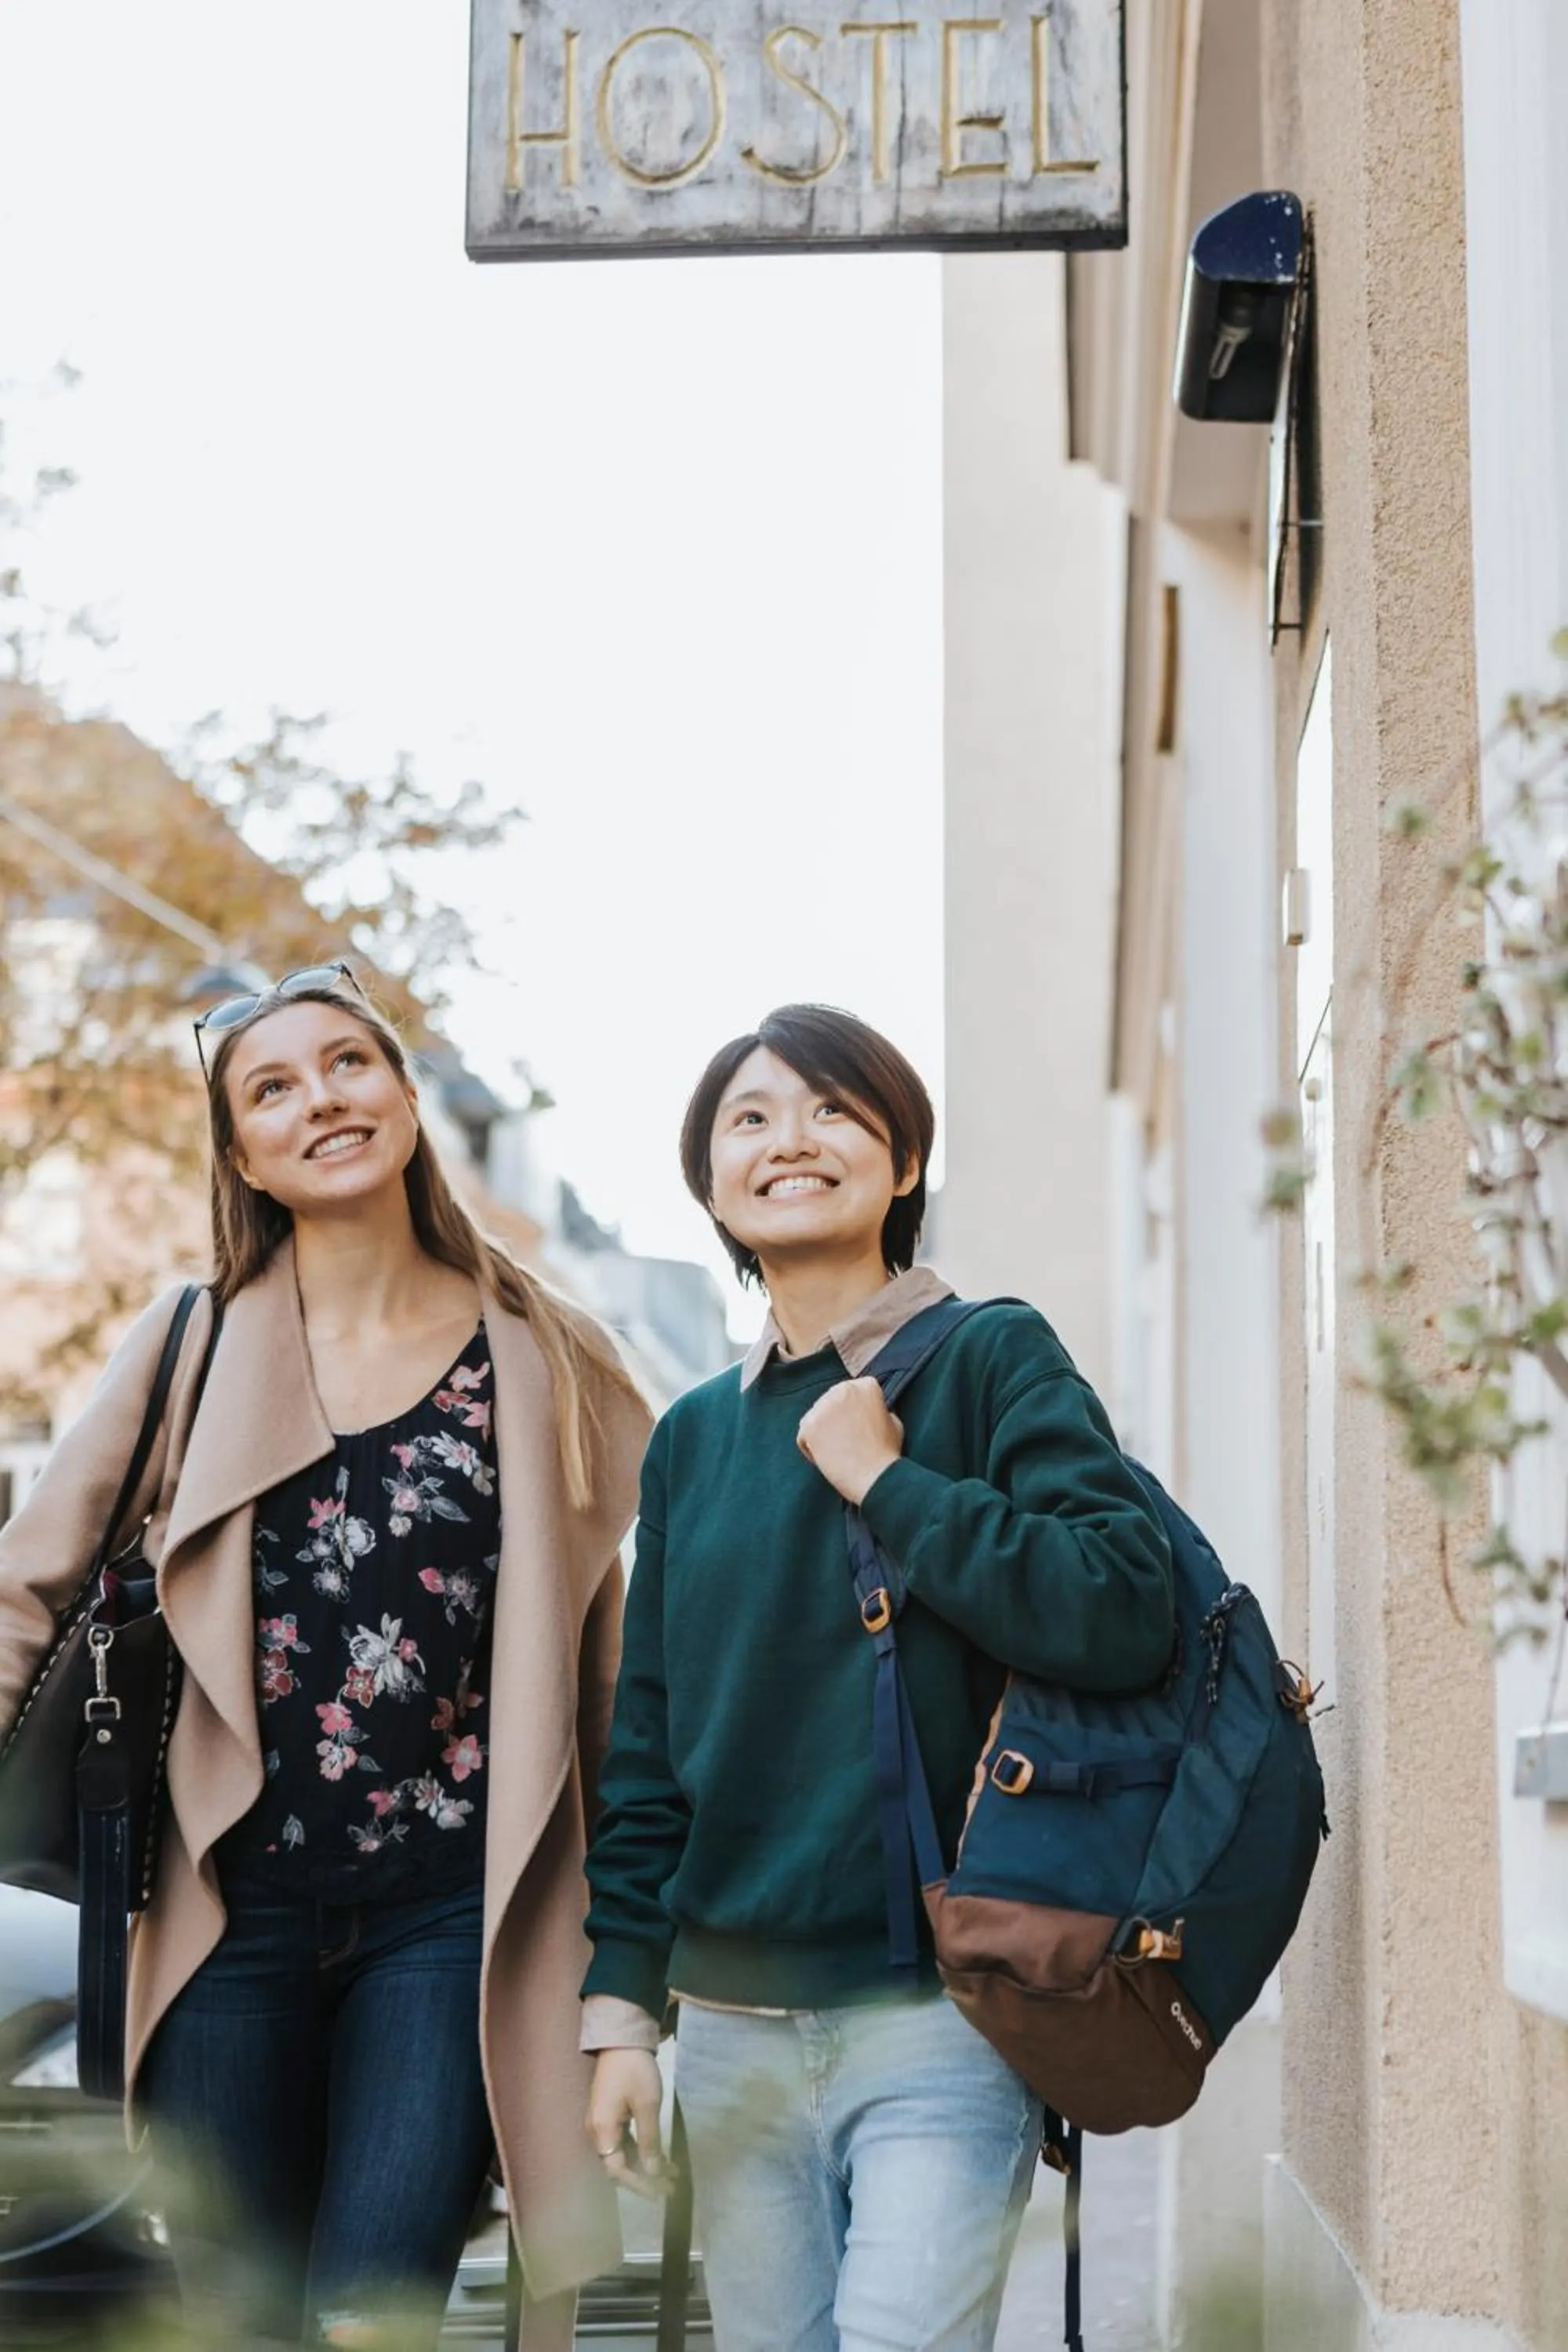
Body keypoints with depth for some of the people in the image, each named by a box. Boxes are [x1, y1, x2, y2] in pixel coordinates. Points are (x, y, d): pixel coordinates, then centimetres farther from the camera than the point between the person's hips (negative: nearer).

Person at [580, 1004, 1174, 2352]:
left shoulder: (991, 1361, -2)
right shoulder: (696, 1435, 13)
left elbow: (1123, 1610, -17)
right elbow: (648, 1745, 14)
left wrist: (885, 1483, -13)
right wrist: (622, 2005, 8)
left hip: (936, 2027, -5)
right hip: (733, 2029, 5)